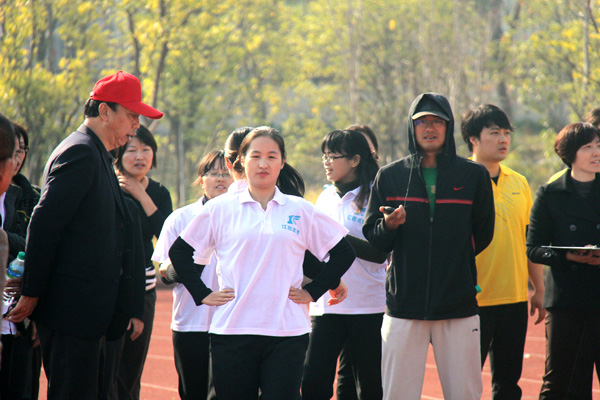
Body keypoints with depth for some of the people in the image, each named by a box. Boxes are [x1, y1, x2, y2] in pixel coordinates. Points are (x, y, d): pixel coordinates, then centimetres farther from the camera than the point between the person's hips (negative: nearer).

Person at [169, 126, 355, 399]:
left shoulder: (301, 211, 9)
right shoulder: (220, 209, 7)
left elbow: (343, 253, 14)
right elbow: (180, 252, 12)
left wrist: (313, 292, 6)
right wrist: (202, 294, 4)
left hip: (286, 332, 0)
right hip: (232, 330, 0)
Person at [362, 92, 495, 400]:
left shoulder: (474, 176, 8)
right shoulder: (390, 176, 9)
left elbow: (482, 234, 14)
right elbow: (372, 238, 7)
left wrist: (453, 264, 9)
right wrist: (388, 226, -13)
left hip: (459, 305, 0)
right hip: (404, 305, 0)